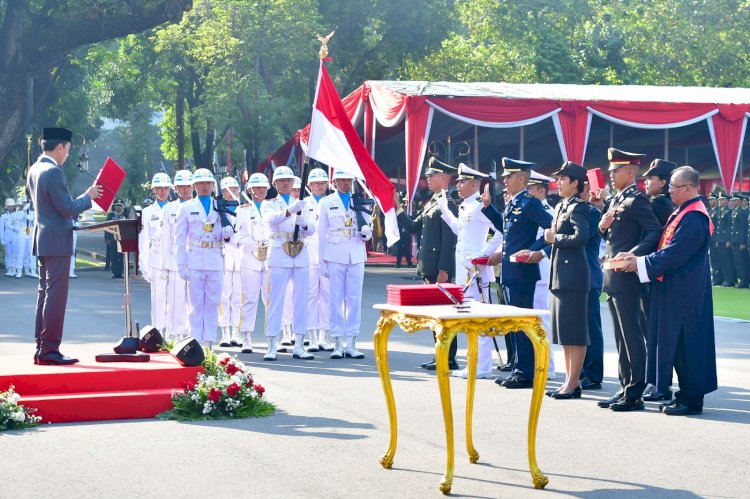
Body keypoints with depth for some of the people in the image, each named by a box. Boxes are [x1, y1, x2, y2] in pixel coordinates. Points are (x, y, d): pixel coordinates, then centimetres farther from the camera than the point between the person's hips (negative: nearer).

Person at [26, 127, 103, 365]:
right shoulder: (53, 172, -18)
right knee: (56, 295, -7)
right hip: (57, 242, -10)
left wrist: (81, 200, 19)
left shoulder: (34, 170, 12)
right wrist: (88, 196, -4)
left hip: (42, 239, 10)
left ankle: (41, 349, 17)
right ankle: (49, 350, -6)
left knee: (45, 293, 13)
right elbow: (68, 208, -19)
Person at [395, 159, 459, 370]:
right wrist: (398, 207, 11)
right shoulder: (431, 204, 18)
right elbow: (412, 227, 18)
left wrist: (443, 270, -21)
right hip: (429, 268, 10)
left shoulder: (448, 205, -12)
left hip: (440, 268, -10)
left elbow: (449, 240, -18)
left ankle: (449, 358, 0)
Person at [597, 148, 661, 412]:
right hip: (613, 279, 10)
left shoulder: (636, 200, -11)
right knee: (621, 337, 13)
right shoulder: (615, 201, 16)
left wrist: (633, 255, -27)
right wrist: (603, 226, 1)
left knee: (631, 335, -5)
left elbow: (655, 232, -19)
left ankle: (635, 394, -2)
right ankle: (625, 388, 20)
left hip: (626, 278, -10)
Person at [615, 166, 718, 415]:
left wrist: (641, 263, -15)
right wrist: (636, 257, 4)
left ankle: (692, 400, 2)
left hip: (685, 293, -10)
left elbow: (674, 254, -22)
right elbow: (668, 248, 16)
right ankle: (687, 394, 21)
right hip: (677, 290, 10)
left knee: (685, 344, -4)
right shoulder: (683, 212, 14)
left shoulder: (693, 217, -17)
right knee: (677, 344, 13)